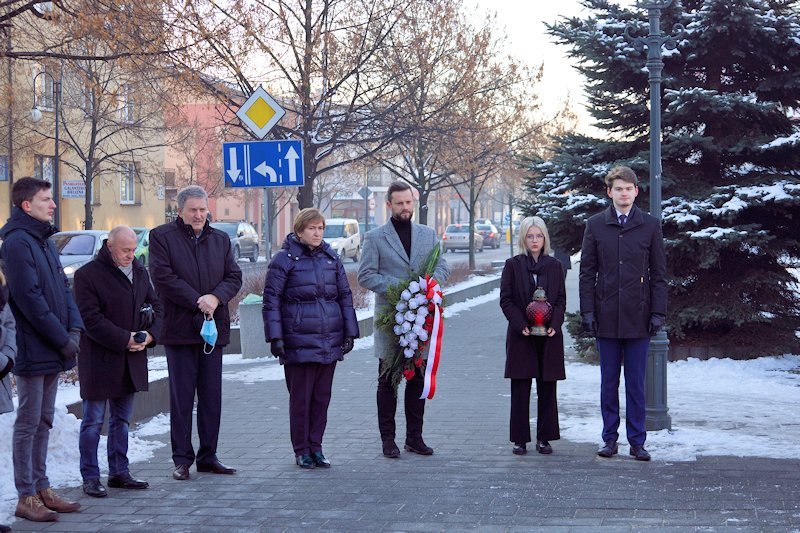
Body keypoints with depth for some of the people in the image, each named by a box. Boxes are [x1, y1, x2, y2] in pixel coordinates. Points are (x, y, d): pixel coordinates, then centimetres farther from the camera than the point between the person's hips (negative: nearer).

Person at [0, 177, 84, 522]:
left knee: (43, 422, 14)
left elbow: (62, 287, 15)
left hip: (53, 351, 9)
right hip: (33, 350, -9)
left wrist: (74, 329, -1)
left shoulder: (44, 240, 14)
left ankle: (41, 489, 22)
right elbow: (29, 299, -20)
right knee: (28, 423, -1)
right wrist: (62, 339, -16)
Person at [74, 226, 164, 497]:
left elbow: (155, 306, 16)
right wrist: (125, 340, -18)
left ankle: (119, 472, 23)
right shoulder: (88, 274, -11)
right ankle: (90, 477, 6)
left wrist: (150, 334, -3)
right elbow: (91, 319, -16)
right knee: (93, 421, 0)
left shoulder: (140, 272, 10)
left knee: (122, 419, 14)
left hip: (131, 360, 7)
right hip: (99, 360, -7)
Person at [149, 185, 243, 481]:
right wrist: (197, 301, -14)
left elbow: (234, 276, 10)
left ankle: (208, 456, 16)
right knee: (181, 397, 0)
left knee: (212, 397, 8)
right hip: (179, 328, -4)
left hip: (214, 328, 4)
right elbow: (163, 277, -10)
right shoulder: (162, 236, -1)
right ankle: (182, 459, 7)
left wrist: (216, 297, -10)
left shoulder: (220, 239, 14)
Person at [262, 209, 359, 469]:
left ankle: (315, 446, 19)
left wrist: (349, 332, 9)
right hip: (299, 341, -4)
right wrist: (275, 337, -10)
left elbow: (345, 296, 15)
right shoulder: (284, 259, -4)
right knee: (300, 397, 2)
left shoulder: (332, 258, 10)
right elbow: (271, 299, -5)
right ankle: (301, 450, 13)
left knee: (322, 396, 8)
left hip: (330, 340, 4)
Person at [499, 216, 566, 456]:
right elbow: (506, 300, 0)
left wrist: (554, 324, -9)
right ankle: (520, 439, 5)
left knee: (547, 389, 4)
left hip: (549, 336, 2)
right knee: (520, 389, 0)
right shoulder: (513, 265, 4)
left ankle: (544, 438, 11)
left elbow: (561, 300, 7)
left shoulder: (555, 266, 9)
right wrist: (521, 325, -12)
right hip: (521, 337, -2)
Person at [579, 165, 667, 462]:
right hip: (606, 316, 1)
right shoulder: (595, 225, 6)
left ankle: (637, 441, 10)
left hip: (638, 317, -1)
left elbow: (659, 273, 5)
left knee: (636, 383, 3)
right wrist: (587, 311, -2)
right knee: (609, 382, 7)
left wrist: (658, 312, -3)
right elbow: (587, 272, 6)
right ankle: (610, 439, 15)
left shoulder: (650, 225, 5)